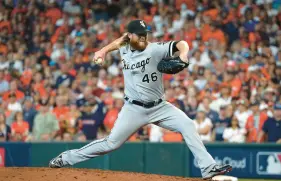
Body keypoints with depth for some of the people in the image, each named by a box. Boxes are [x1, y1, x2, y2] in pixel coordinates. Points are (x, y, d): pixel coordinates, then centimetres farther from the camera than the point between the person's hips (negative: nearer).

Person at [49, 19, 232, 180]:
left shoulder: (154, 49, -13)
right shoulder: (124, 51, 0)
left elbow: (181, 44, -25)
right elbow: (119, 41, 25)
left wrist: (183, 54, -45)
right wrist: (103, 51, 13)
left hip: (159, 107, 0)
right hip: (134, 109, 1)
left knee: (188, 126, -18)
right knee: (112, 143, -1)